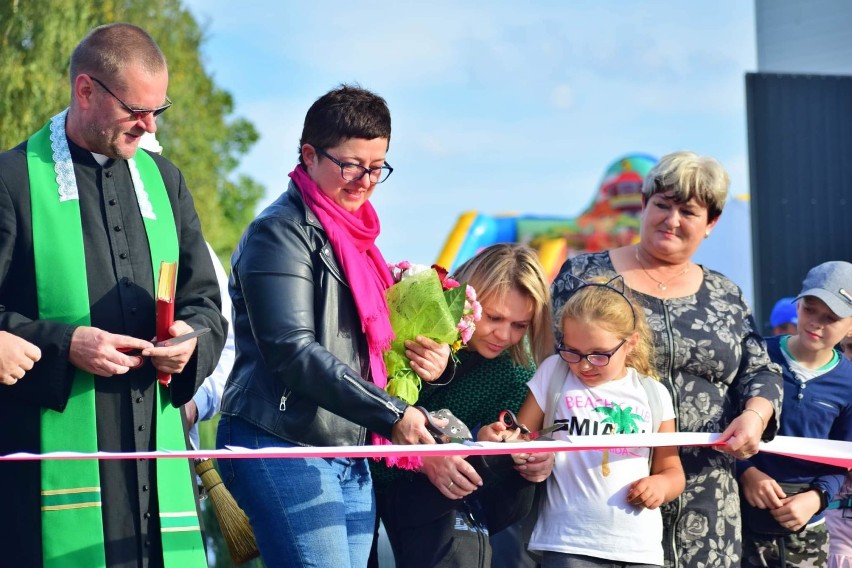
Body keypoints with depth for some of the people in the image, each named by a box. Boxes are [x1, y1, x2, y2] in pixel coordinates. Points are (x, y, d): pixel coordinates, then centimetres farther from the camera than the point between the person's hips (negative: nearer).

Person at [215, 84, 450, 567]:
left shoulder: (356, 237, 19)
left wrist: (431, 361, 5)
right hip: (288, 451, -8)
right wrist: (390, 415, -20)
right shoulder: (283, 231, -8)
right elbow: (292, 352, -17)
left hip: (353, 458, 8)